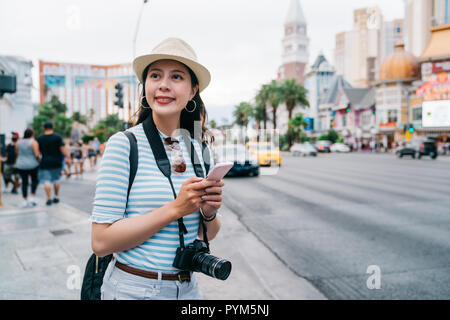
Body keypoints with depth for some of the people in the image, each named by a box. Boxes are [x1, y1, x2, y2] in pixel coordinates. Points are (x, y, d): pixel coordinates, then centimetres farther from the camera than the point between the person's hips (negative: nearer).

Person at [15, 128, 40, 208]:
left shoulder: (19, 142, 4)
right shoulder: (33, 142, -10)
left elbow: (17, 153, 12)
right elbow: (37, 154, -16)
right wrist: (39, 161, 0)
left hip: (21, 165, 4)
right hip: (32, 165, -4)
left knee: (24, 182, 9)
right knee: (34, 180, 14)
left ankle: (25, 201, 9)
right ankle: (32, 197, 4)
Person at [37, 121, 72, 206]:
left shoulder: (39, 138, 0)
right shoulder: (57, 137, -5)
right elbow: (63, 148, -10)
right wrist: (68, 157, -7)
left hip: (45, 162, -1)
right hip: (56, 162, 1)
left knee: (46, 181, 0)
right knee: (56, 179, 15)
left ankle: (49, 198, -7)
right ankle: (56, 197, 22)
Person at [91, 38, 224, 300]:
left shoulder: (199, 148, 0)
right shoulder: (124, 144, -14)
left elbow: (208, 234, 9)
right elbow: (101, 242, -18)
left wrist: (209, 212, -13)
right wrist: (175, 209, -23)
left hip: (187, 286, 5)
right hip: (133, 288, -4)